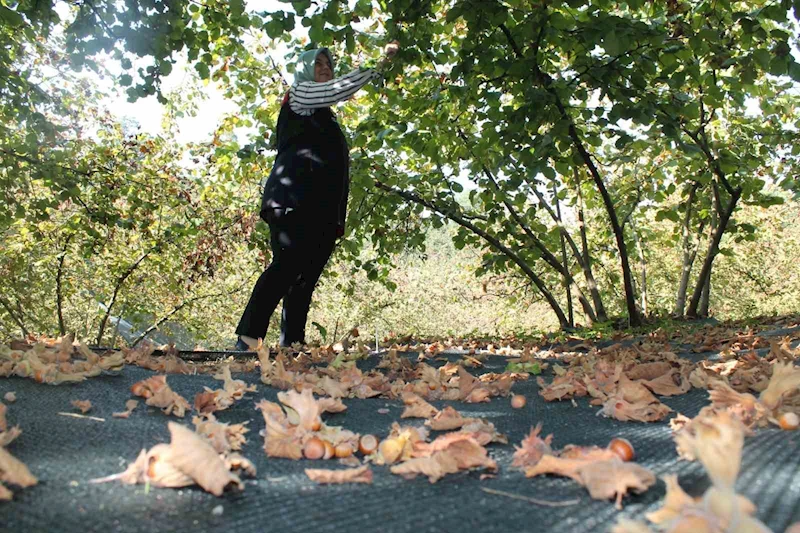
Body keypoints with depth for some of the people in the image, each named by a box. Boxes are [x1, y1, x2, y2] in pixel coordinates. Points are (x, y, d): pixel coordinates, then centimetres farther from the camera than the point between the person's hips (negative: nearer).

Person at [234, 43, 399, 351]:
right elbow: (340, 89, -4)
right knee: (287, 265, -20)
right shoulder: (298, 95, 10)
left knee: (307, 275, -1)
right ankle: (248, 340, -24)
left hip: (322, 207, 8)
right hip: (294, 200, -8)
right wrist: (378, 63, -2)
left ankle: (292, 343, -4)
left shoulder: (325, 116, 31)